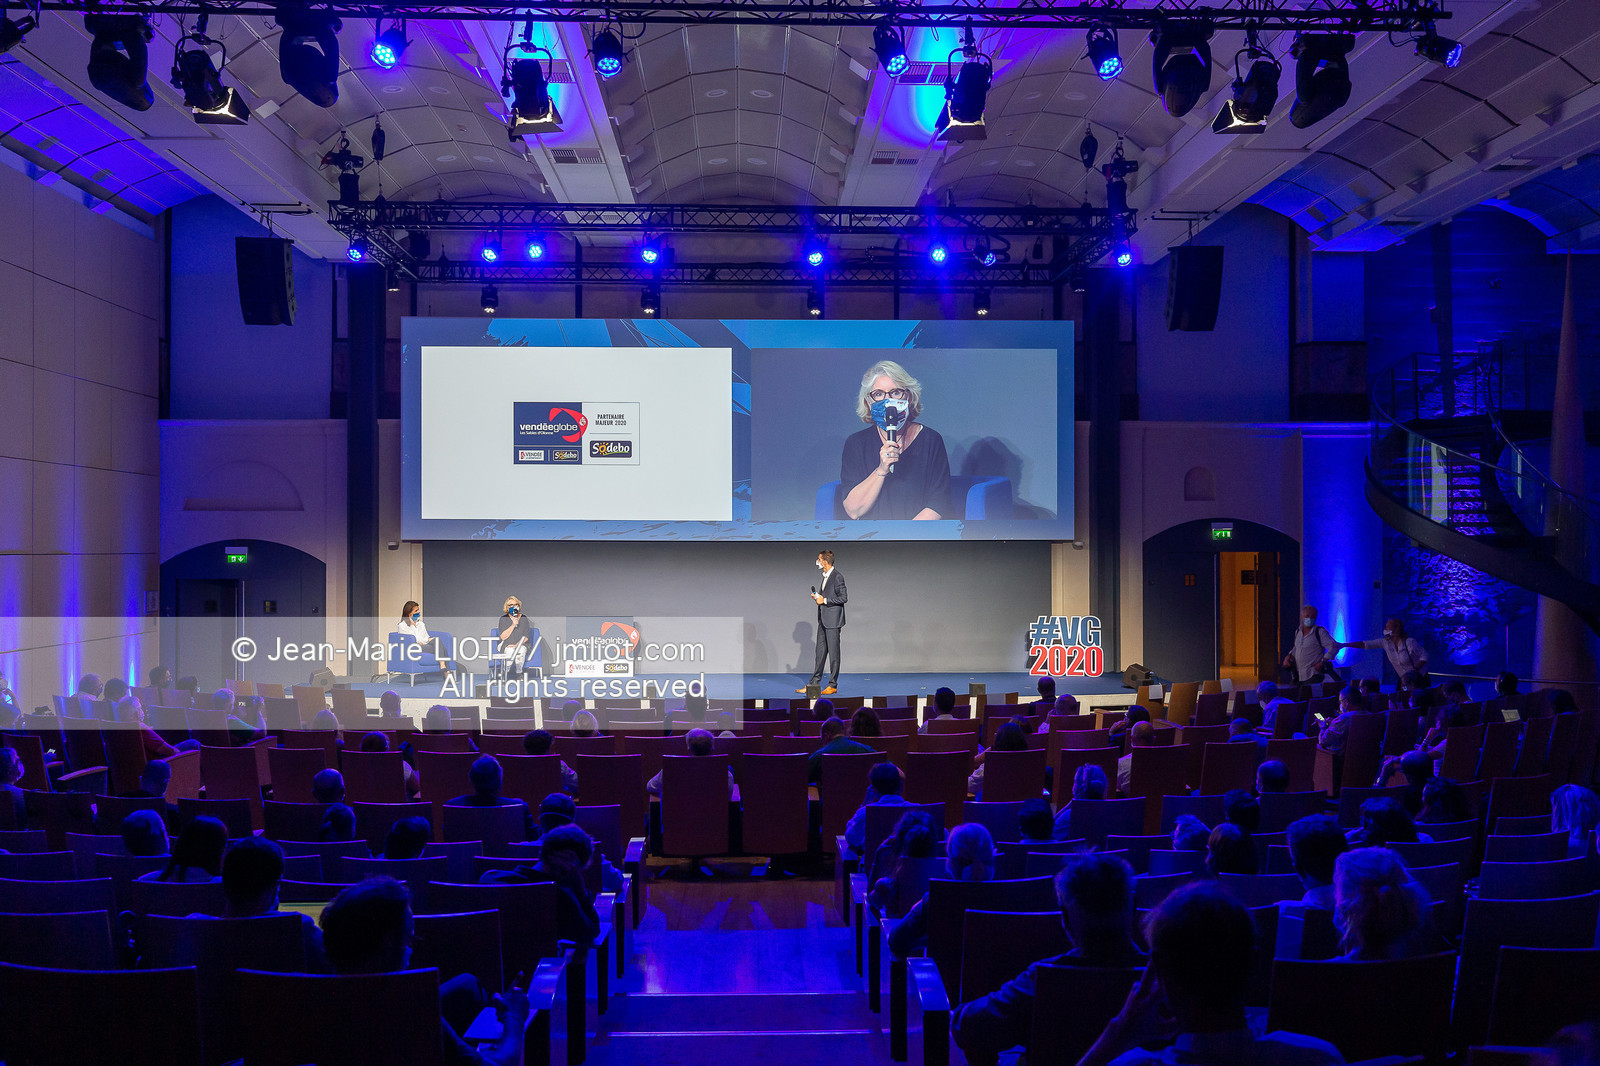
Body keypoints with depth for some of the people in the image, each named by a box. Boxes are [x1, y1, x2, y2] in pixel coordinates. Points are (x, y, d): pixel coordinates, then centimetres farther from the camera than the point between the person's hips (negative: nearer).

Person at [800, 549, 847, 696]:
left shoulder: (837, 577, -14)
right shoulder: (824, 576, 14)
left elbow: (843, 598, -18)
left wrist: (825, 600, -16)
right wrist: (817, 597, 6)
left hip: (833, 620, -9)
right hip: (823, 619, 9)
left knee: (833, 653, -1)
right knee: (820, 652, 10)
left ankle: (833, 685, 5)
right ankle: (813, 684, 13)